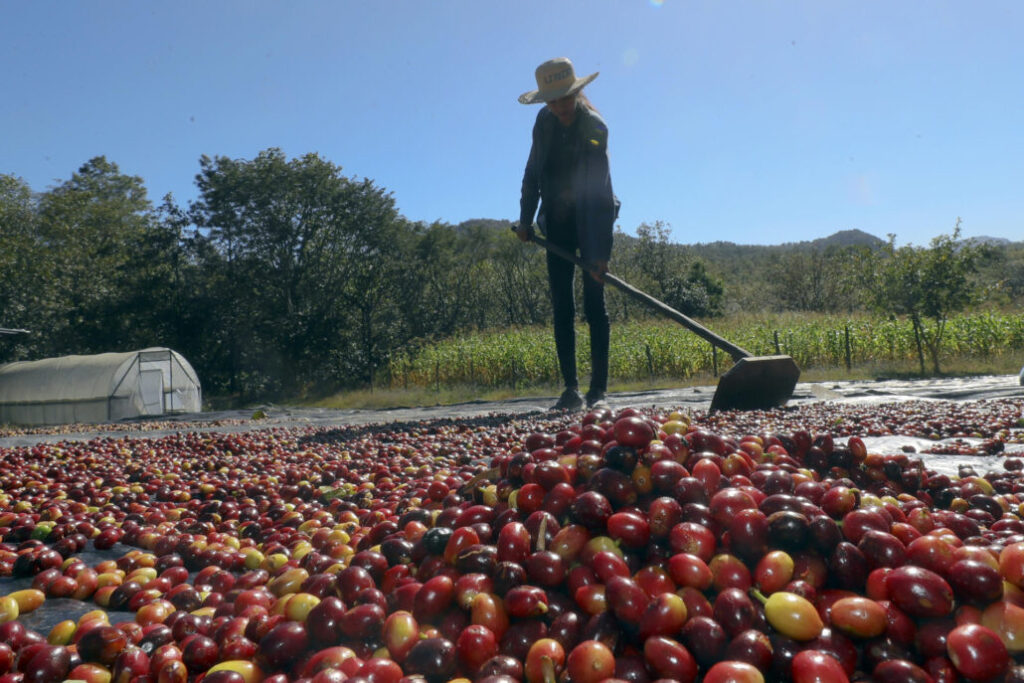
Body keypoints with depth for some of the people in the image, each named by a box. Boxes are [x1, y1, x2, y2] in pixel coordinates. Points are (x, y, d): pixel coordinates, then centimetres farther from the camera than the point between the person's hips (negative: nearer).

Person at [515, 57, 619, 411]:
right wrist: (526, 218, 4)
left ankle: (598, 389, -1)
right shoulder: (545, 121, 0)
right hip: (558, 223, 5)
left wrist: (601, 251, -30)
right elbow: (533, 172, 9)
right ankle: (571, 388, 5)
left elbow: (599, 191, -25)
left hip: (592, 222, -5)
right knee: (561, 308, 0)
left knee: (594, 306, -7)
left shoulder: (594, 128, -17)